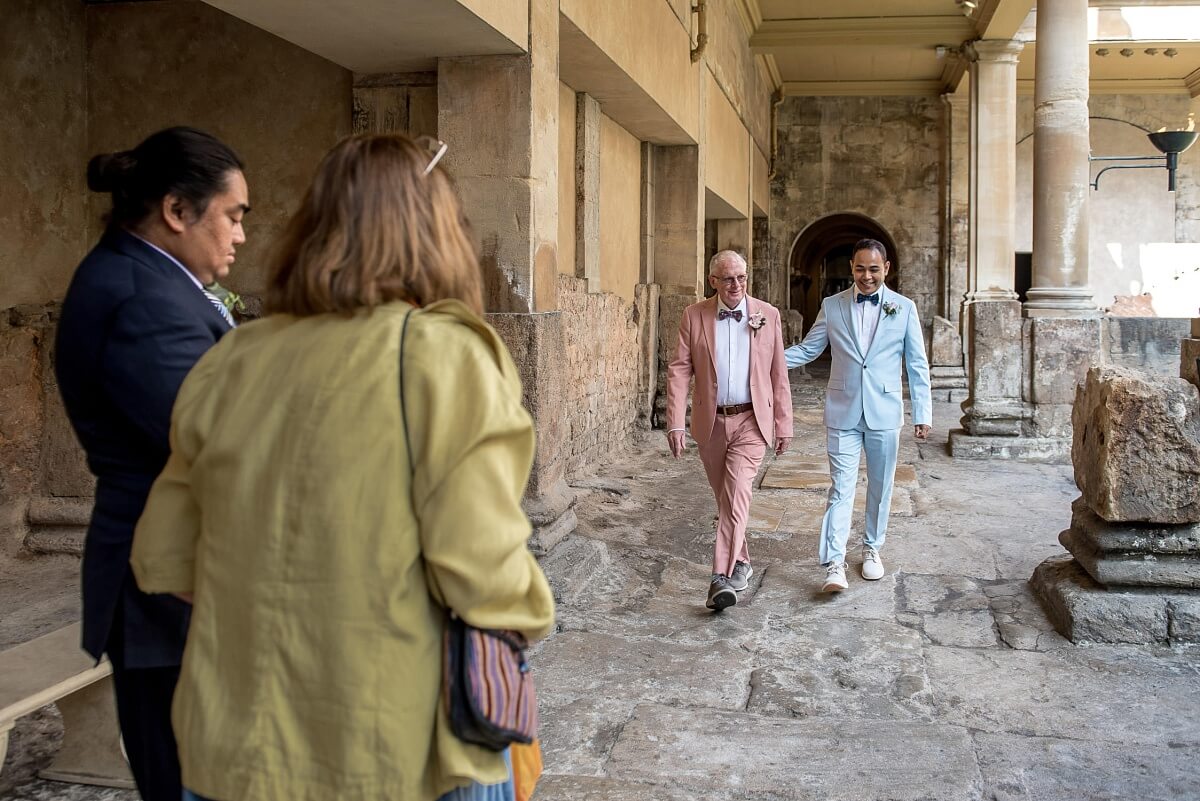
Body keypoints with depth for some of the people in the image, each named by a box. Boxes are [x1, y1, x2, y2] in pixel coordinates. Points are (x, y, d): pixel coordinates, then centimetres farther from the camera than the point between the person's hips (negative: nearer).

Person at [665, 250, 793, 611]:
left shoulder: (768, 315, 0)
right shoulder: (694, 315, 0)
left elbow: (779, 374, 4)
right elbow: (679, 370, -2)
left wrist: (783, 423, 5)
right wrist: (675, 423, -10)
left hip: (751, 420, -2)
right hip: (711, 421, 2)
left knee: (737, 491, -18)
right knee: (724, 496, 14)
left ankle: (722, 577, -20)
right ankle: (740, 562, 33)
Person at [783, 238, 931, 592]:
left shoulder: (904, 308, 2)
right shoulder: (832, 306, 3)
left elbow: (918, 366, 4)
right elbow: (807, 350, 6)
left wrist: (923, 414, 0)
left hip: (884, 413, 1)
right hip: (843, 412, -1)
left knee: (880, 487, 13)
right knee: (841, 488, -5)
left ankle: (872, 548, 30)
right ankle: (834, 563, -8)